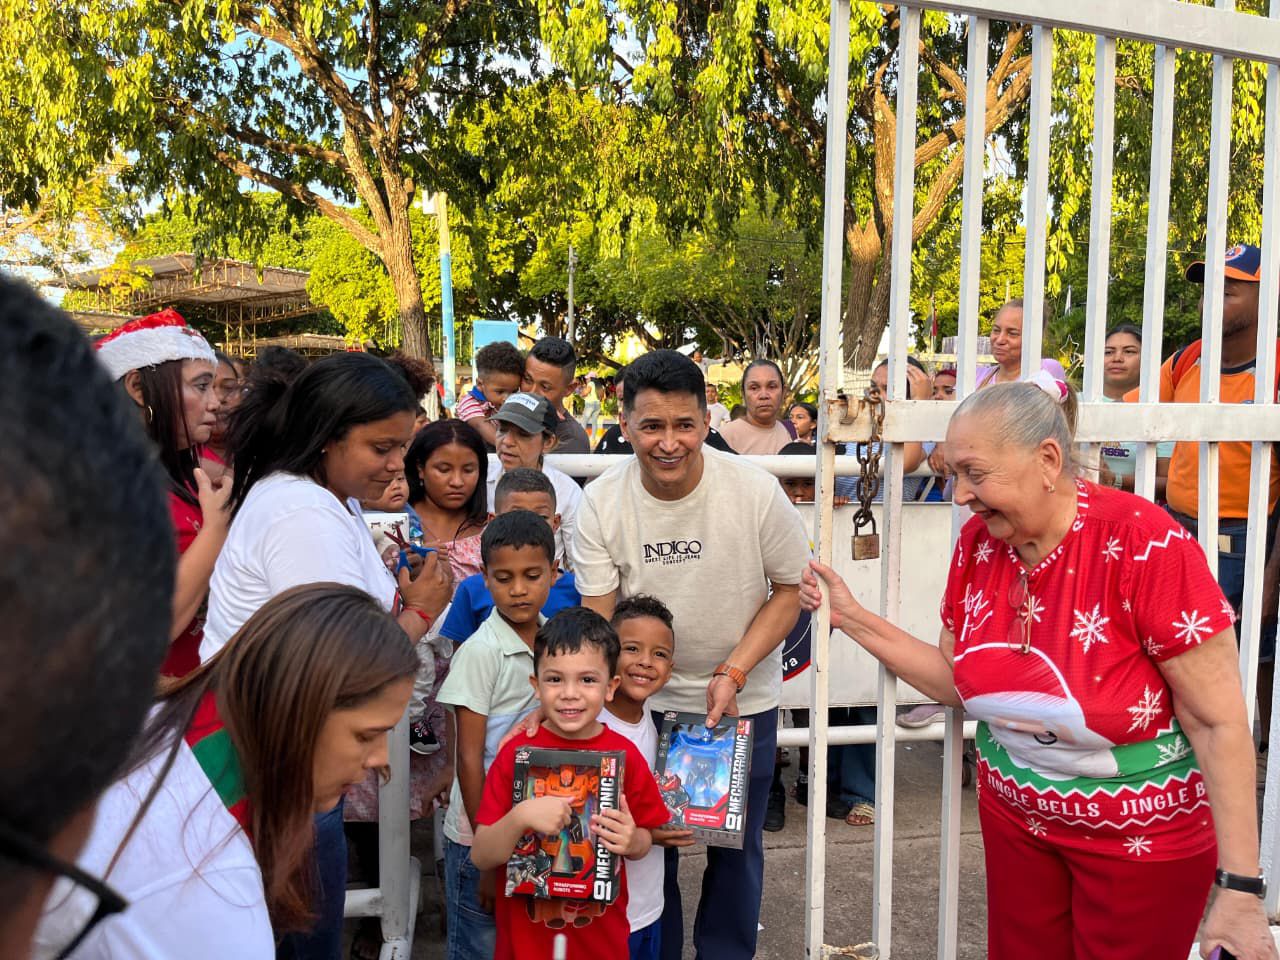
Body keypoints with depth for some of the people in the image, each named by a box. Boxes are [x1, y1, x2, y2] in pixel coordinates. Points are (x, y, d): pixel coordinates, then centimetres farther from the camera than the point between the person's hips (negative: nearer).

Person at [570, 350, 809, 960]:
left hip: (744, 698, 0)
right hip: (645, 701, 1)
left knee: (736, 845, 15)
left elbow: (791, 586, -8)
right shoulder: (600, 503, -16)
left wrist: (734, 672, -17)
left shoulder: (754, 490, -19)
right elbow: (597, 617, -11)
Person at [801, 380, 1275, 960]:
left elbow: (1220, 722, -20)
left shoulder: (1145, 543, -24)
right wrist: (853, 619, -6)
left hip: (1144, 838, -5)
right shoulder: (977, 542, -7)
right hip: (1014, 816, 5)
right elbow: (956, 681, 2)